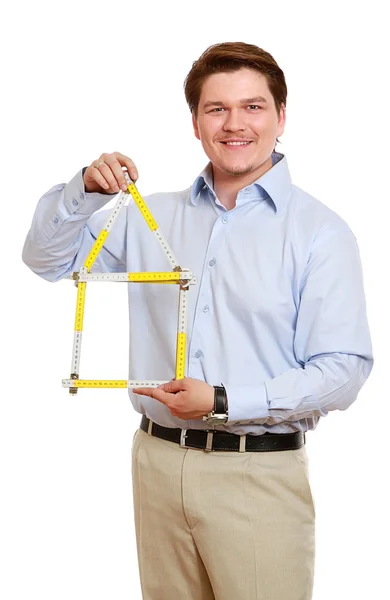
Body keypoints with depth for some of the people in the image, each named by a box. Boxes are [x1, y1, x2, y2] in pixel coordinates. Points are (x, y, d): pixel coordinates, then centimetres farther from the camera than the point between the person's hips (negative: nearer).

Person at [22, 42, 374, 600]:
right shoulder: (152, 216, 10)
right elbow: (47, 258, 14)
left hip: (260, 475, -4)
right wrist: (87, 187, -4)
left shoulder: (320, 231, -5)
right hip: (158, 462, 4)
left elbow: (343, 371, -11)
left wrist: (224, 403, -18)